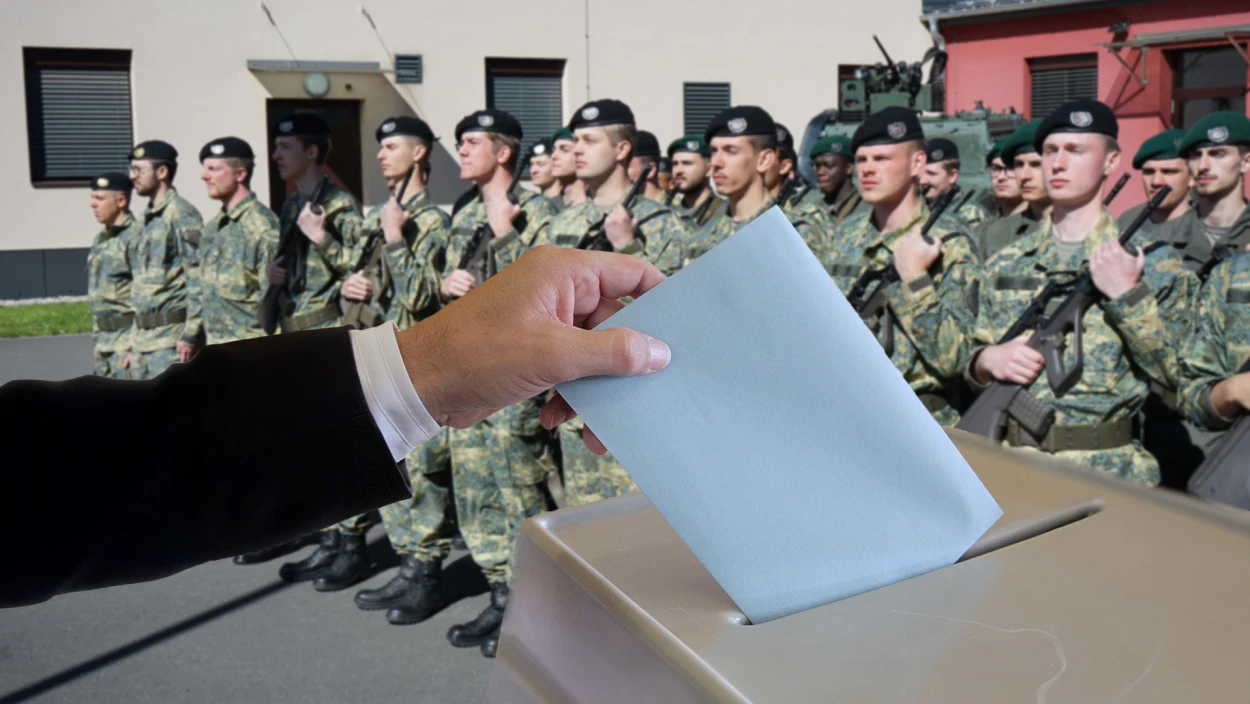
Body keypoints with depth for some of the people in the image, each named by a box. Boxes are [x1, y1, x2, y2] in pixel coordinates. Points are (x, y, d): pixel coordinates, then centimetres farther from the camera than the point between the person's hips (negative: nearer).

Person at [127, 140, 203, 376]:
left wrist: (189, 334, -20)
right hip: (144, 336, 9)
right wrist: (135, 341, 20)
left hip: (171, 337, -9)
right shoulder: (148, 218, 17)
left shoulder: (182, 215, -11)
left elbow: (199, 279, -16)